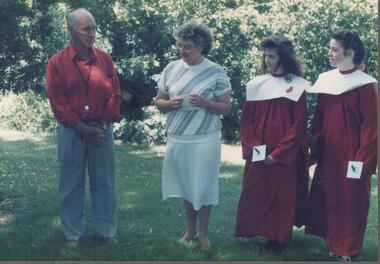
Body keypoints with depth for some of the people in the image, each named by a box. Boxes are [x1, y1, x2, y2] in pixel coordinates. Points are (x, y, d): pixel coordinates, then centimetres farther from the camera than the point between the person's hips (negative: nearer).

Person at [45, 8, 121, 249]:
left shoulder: (104, 59, 4)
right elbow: (57, 102, -7)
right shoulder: (57, 63, -4)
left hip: (102, 130, 2)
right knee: (72, 185, 5)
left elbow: (115, 94, 4)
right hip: (72, 131, -2)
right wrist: (83, 128, -11)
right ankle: (73, 234, 16)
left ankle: (106, 231, 19)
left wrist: (104, 125, -5)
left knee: (104, 183, 7)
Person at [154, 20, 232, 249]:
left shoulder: (216, 72, -6)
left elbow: (226, 108, -3)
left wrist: (205, 103, -21)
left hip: (205, 140, -3)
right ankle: (191, 230, 27)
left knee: (203, 187, 4)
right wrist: (171, 103, -11)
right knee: (186, 185, 12)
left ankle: (204, 234, 18)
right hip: (177, 138, 3)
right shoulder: (171, 69, 3)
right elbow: (158, 101, 11)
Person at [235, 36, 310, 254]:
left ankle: (279, 238, 15)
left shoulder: (297, 85, -5)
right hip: (259, 155, 3)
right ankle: (260, 232, 20)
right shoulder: (256, 84, 5)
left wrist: (279, 152, -14)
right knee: (255, 194, 5)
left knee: (283, 197, 2)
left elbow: (299, 123, -9)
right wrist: (252, 146, -9)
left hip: (286, 156, -3)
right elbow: (246, 120, 6)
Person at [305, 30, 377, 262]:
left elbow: (370, 125, -12)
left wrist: (363, 158, -15)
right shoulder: (326, 80, 5)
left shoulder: (365, 85, -12)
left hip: (351, 154, -5)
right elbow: (318, 119, 10)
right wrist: (315, 149, 7)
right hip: (328, 154, 6)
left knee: (351, 201, 4)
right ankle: (333, 243, 25)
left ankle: (349, 250, 16)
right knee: (329, 199, 11)